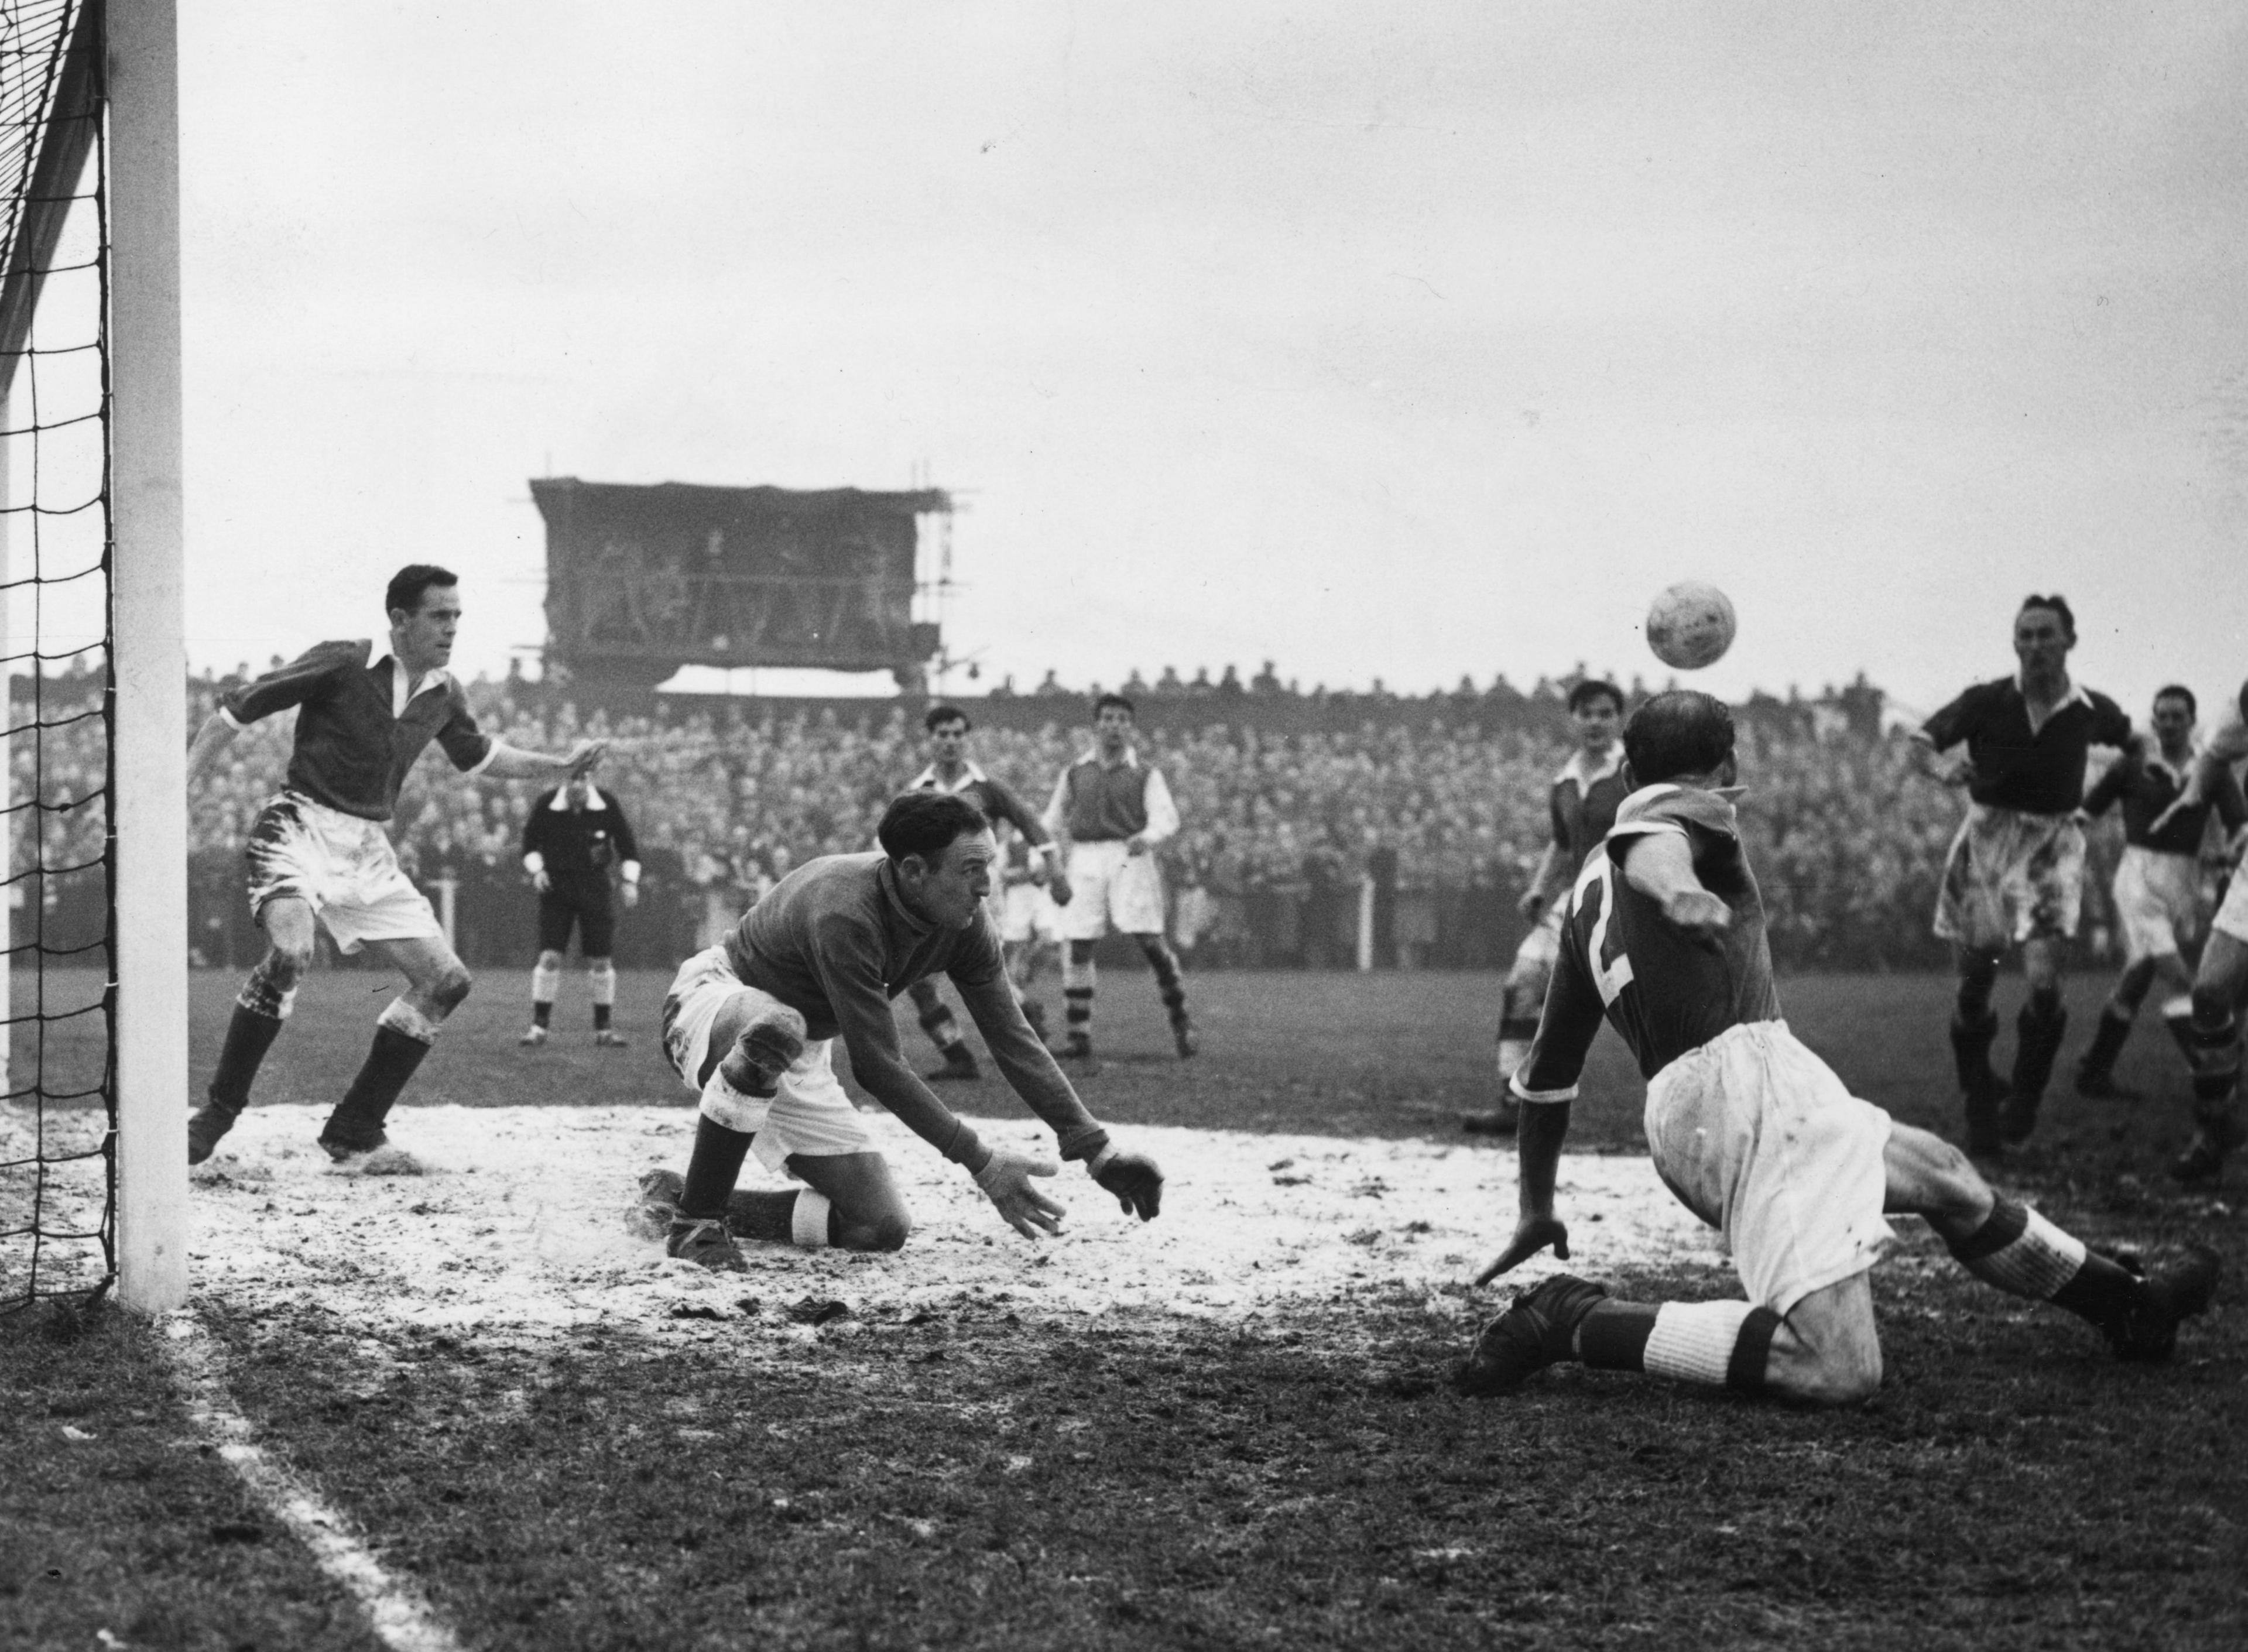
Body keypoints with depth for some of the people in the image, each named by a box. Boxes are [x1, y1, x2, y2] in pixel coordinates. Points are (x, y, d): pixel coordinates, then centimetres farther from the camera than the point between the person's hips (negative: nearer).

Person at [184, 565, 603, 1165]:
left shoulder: (443, 695, 8)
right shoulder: (340, 664, -11)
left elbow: (478, 757, 29)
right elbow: (234, 711, -6)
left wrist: (560, 766, 20)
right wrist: (179, 787, -13)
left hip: (367, 849, 7)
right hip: (301, 825, -7)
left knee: (447, 981, 0)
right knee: (290, 952, -34)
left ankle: (353, 1132, 8)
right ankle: (216, 1114, -20)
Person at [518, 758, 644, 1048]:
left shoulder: (607, 804, -5)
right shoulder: (546, 804, -8)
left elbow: (627, 843, 6)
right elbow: (530, 841, 6)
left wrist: (630, 881, -2)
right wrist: (536, 870, -10)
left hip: (594, 887, 1)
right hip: (556, 886, -1)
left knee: (600, 960, 1)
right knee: (550, 957, -9)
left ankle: (603, 1029, 12)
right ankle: (539, 1027, -2)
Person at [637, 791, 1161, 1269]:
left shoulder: (965, 925, -12)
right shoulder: (844, 914, -35)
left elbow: (1014, 1038, -6)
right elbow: (877, 1064, -34)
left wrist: (1097, 1152, -11)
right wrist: (979, 1161, -33)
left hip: (795, 1069, 7)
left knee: (884, 1228, -5)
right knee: (778, 1029, -45)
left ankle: (676, 1197, 6)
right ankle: (694, 1220, -28)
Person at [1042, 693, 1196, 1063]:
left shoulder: (1145, 774, 7)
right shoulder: (1075, 773, 14)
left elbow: (1166, 816, -6)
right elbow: (1053, 821, 23)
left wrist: (1147, 837, -27)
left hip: (1130, 856, -2)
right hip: (1084, 857, 2)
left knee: (1149, 939, -11)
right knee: (1078, 946, -3)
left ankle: (1180, 1019, 5)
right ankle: (1079, 1036, 3)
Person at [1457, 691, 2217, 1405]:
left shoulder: (1587, 891, 23)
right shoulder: (1691, 809, 4)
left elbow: (1547, 1073, 26)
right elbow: (1650, 846, -24)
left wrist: (1536, 1214, 33)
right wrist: (1676, 890, -44)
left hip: (1680, 1112, 10)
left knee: (1943, 1172, 28)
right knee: (1840, 1371, -20)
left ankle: (2125, 1303, 44)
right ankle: (1575, 1323, -15)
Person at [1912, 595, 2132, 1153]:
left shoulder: (2091, 710, -1)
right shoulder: (1987, 702, -7)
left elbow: (2131, 739, 22)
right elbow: (1922, 741, -5)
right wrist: (1943, 770, -21)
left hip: (2052, 845, 0)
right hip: (1987, 839, 0)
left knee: (2044, 982, -17)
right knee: (1974, 987, 3)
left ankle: (2024, 1102, 3)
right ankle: (1979, 1112, 19)